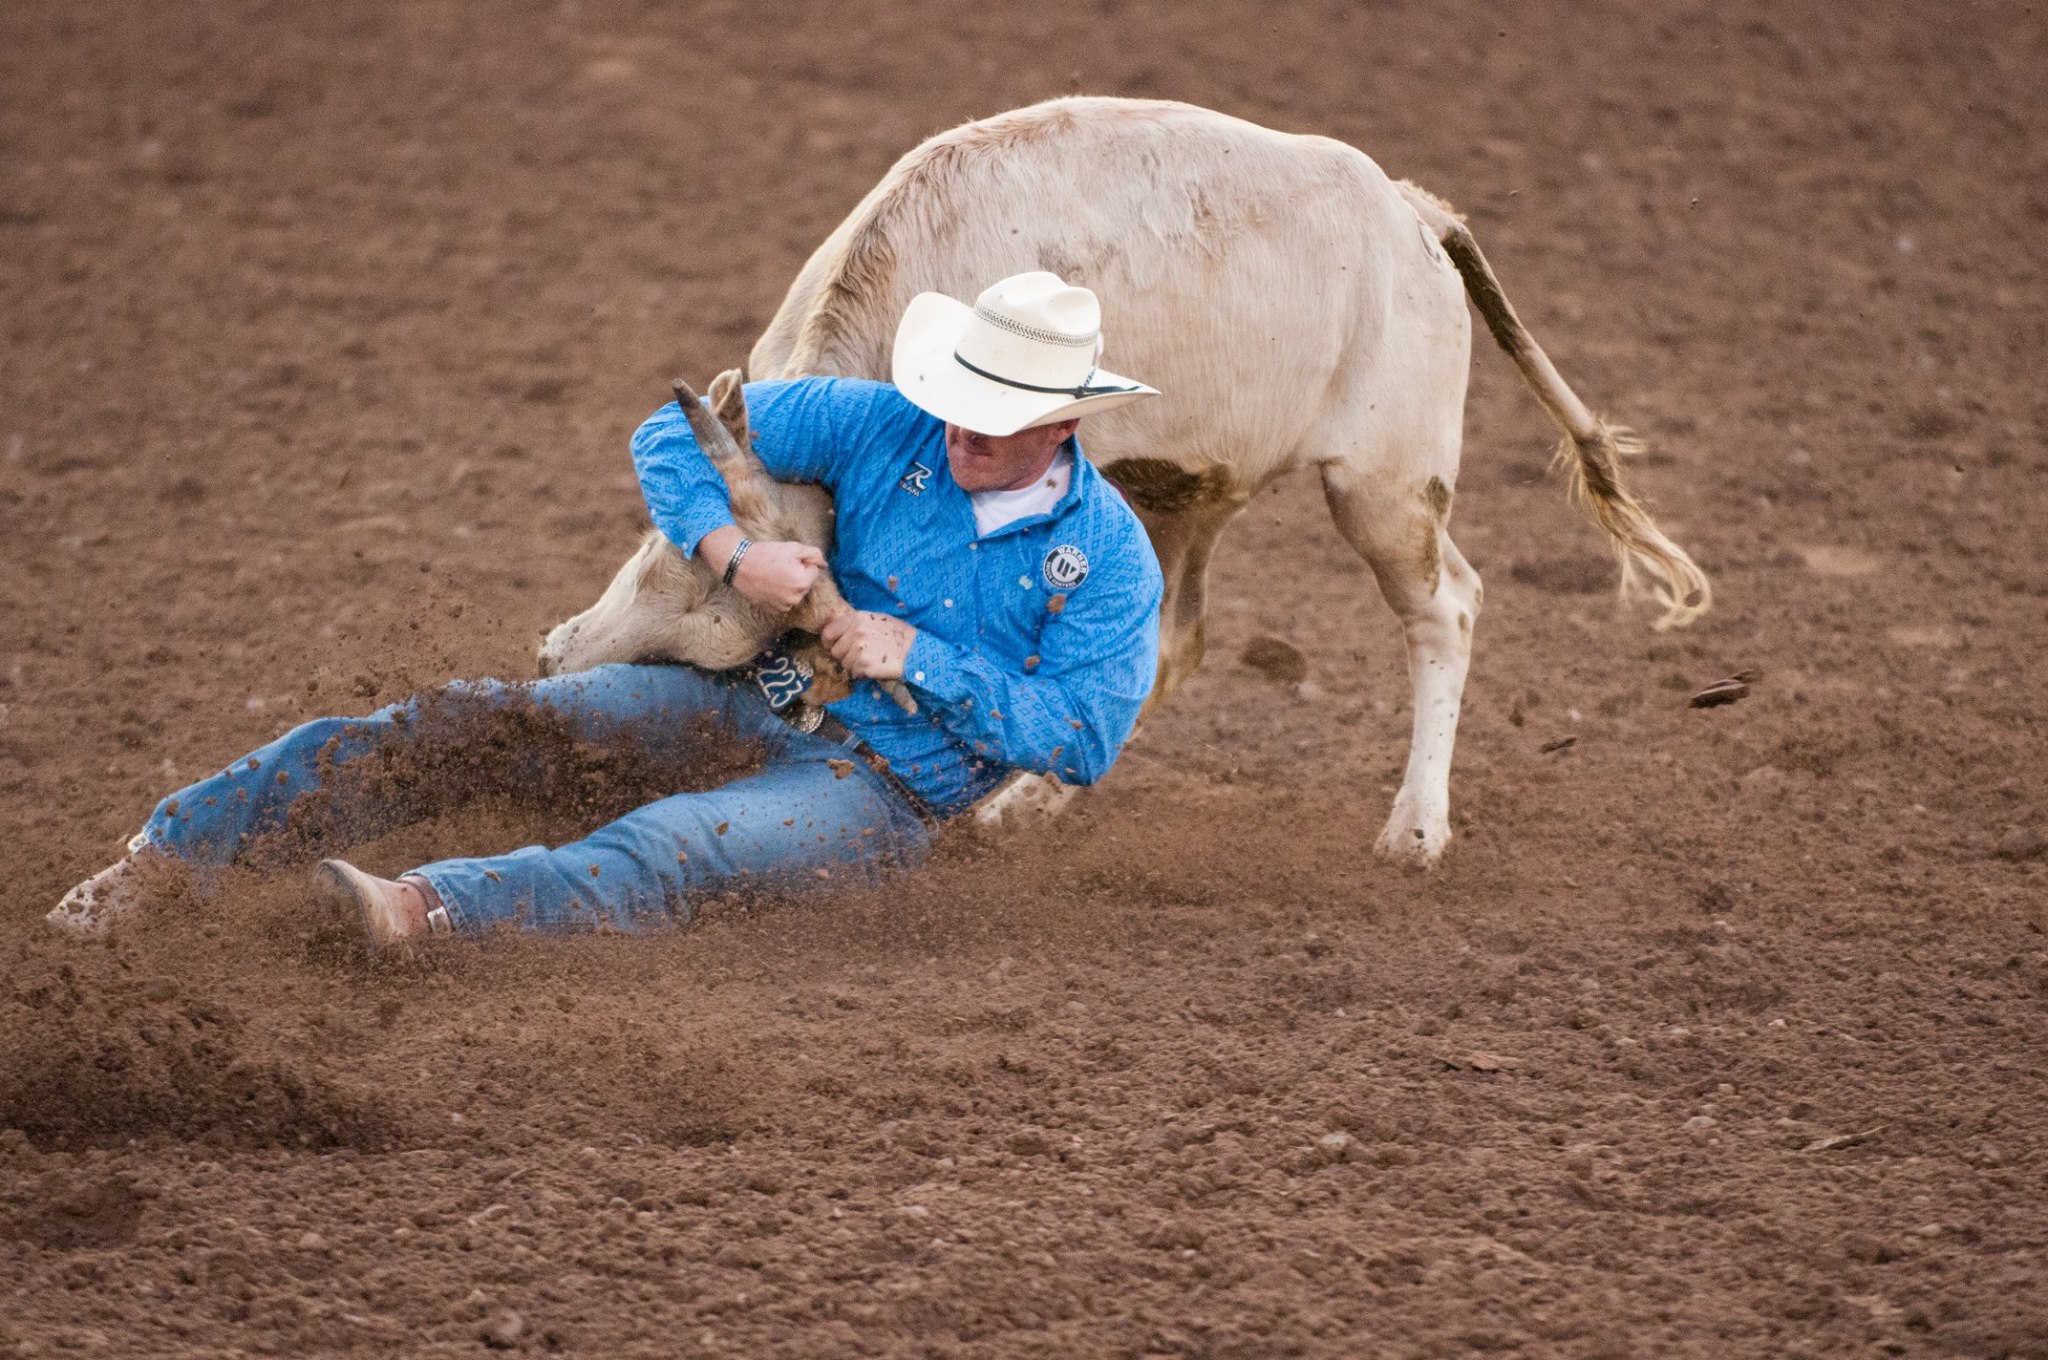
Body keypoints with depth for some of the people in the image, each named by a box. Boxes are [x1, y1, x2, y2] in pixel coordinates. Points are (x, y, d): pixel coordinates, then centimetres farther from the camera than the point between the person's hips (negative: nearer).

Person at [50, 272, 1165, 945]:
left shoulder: (1107, 559, -8)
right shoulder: (887, 427, 0)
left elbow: (1081, 739, -14)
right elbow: (672, 439, 2)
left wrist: (918, 657, -17)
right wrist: (733, 557, -16)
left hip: (882, 789, -5)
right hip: (754, 697, 5)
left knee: (671, 845, -36)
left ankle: (421, 910, -64)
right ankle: (162, 852, -18)